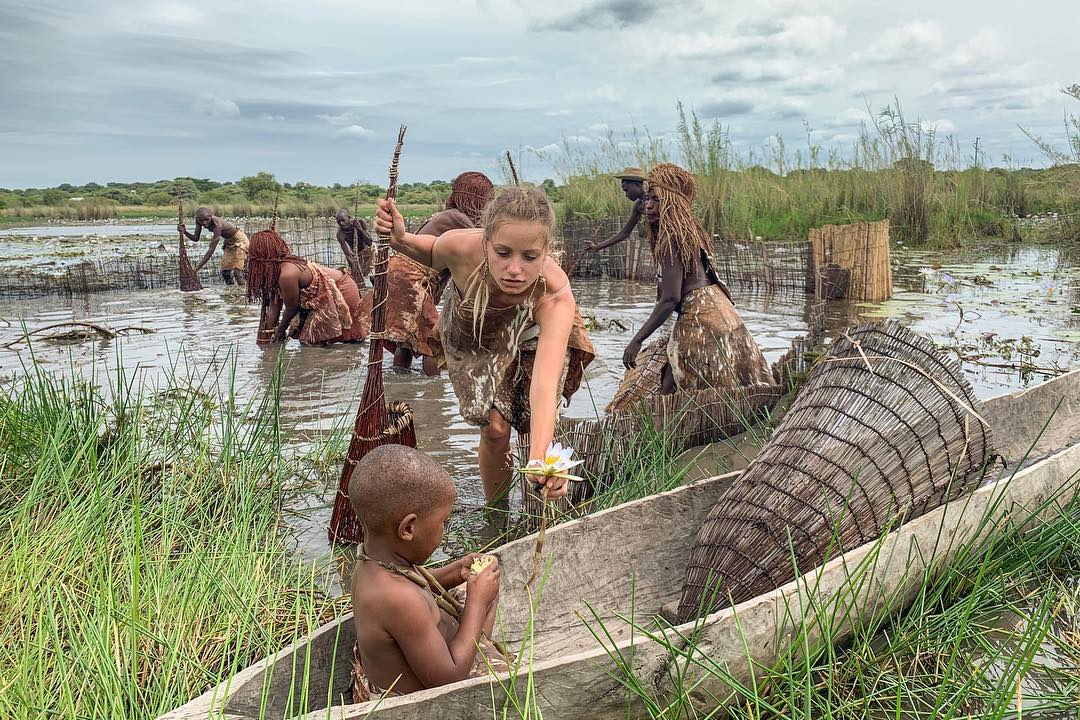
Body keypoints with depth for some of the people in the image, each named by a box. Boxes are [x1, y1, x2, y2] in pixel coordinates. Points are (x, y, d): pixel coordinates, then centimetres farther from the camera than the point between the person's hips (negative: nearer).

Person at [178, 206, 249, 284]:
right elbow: (196, 238, -8)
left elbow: (211, 250, -39)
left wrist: (197, 268, -40)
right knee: (225, 271, 9)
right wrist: (184, 232, -29)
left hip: (239, 240, -8)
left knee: (237, 271, -15)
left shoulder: (217, 225, -39)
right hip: (228, 241, 8)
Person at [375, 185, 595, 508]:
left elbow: (544, 382, -57)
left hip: (530, 339, 0)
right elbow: (431, 254, -12)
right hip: (473, 340, 1)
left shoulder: (556, 296, -45)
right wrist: (400, 239, -35)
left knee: (536, 428, -4)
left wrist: (540, 458, -73)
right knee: (495, 428, -9)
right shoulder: (462, 247, -40)